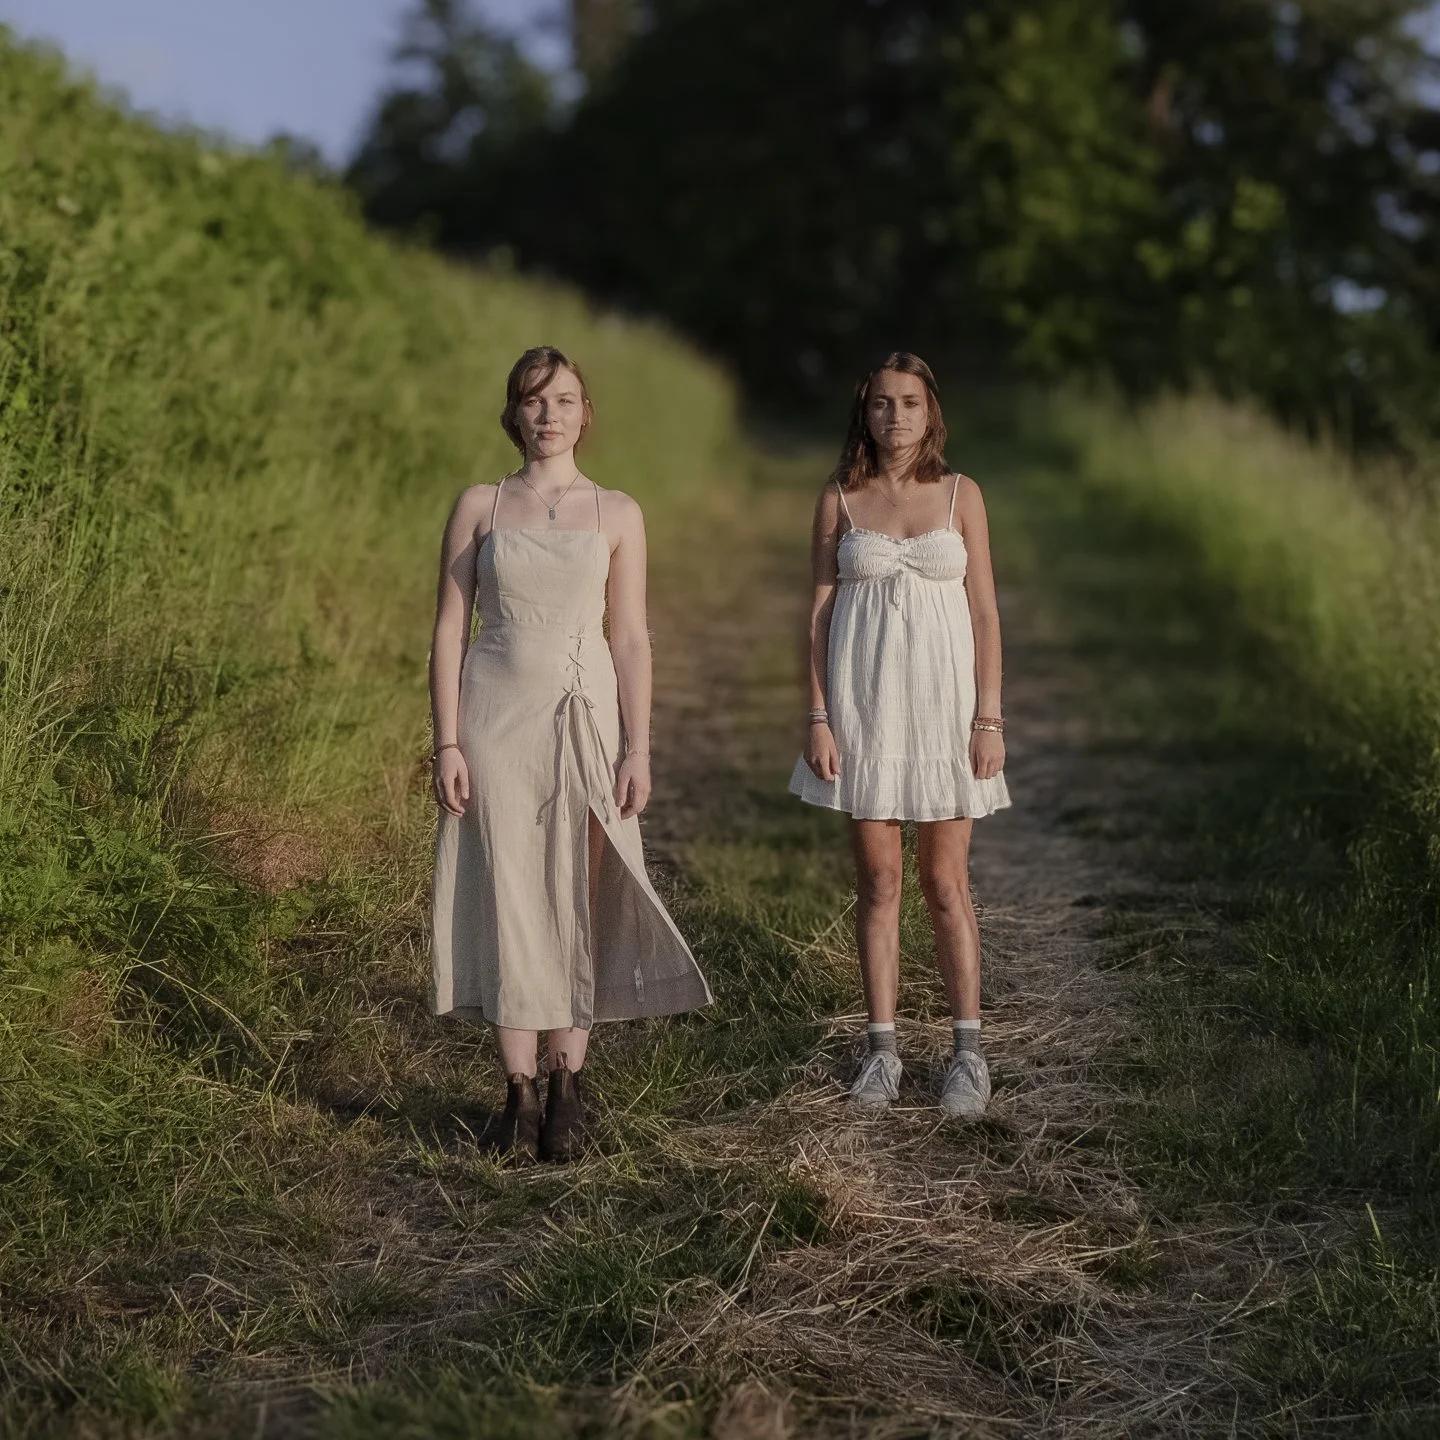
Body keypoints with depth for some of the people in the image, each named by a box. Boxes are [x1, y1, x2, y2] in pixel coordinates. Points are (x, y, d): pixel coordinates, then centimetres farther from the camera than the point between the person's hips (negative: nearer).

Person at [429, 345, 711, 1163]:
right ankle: (520, 1093, 7)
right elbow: (450, 630, 4)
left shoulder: (618, 514, 6)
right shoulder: (479, 507, 5)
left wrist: (638, 750, -3)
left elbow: (632, 638, 4)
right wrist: (448, 743, -4)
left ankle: (568, 1089, 8)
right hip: (498, 719, 0)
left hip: (585, 720, 0)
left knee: (577, 902, 1)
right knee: (508, 901, 0)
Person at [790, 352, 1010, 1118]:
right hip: (864, 704, 0)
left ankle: (969, 1051, 11)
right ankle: (883, 1049, 12)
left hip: (942, 701, 0)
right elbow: (819, 611, 4)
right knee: (878, 882, 4)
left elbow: (984, 611, 3)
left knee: (946, 883, 3)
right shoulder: (839, 499, 4)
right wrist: (818, 718, -3)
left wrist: (989, 718, -3)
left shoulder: (960, 495, 4)